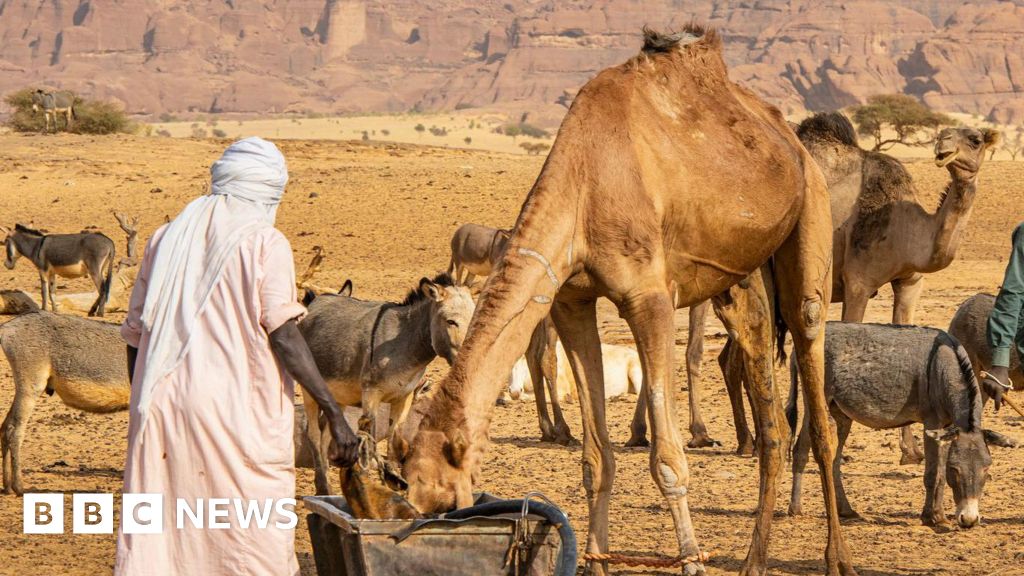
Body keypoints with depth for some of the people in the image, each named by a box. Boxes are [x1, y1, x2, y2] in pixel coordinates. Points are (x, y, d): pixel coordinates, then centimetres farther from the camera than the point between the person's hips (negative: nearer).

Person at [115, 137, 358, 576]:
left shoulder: (166, 238, 14)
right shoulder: (264, 243, -1)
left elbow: (135, 335, 15)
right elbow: (283, 336, -11)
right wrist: (334, 412, -11)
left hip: (159, 409, 4)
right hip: (235, 414, -4)